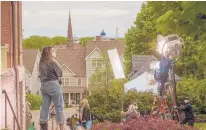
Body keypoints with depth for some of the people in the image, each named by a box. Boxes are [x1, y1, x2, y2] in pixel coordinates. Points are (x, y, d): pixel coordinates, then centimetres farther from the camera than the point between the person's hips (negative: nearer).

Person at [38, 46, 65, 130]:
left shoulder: (41, 63, 10)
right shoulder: (52, 62, -10)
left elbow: (41, 75, 15)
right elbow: (60, 73, -5)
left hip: (43, 85, 7)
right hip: (53, 85, -7)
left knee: (45, 107, 9)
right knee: (59, 107, -1)